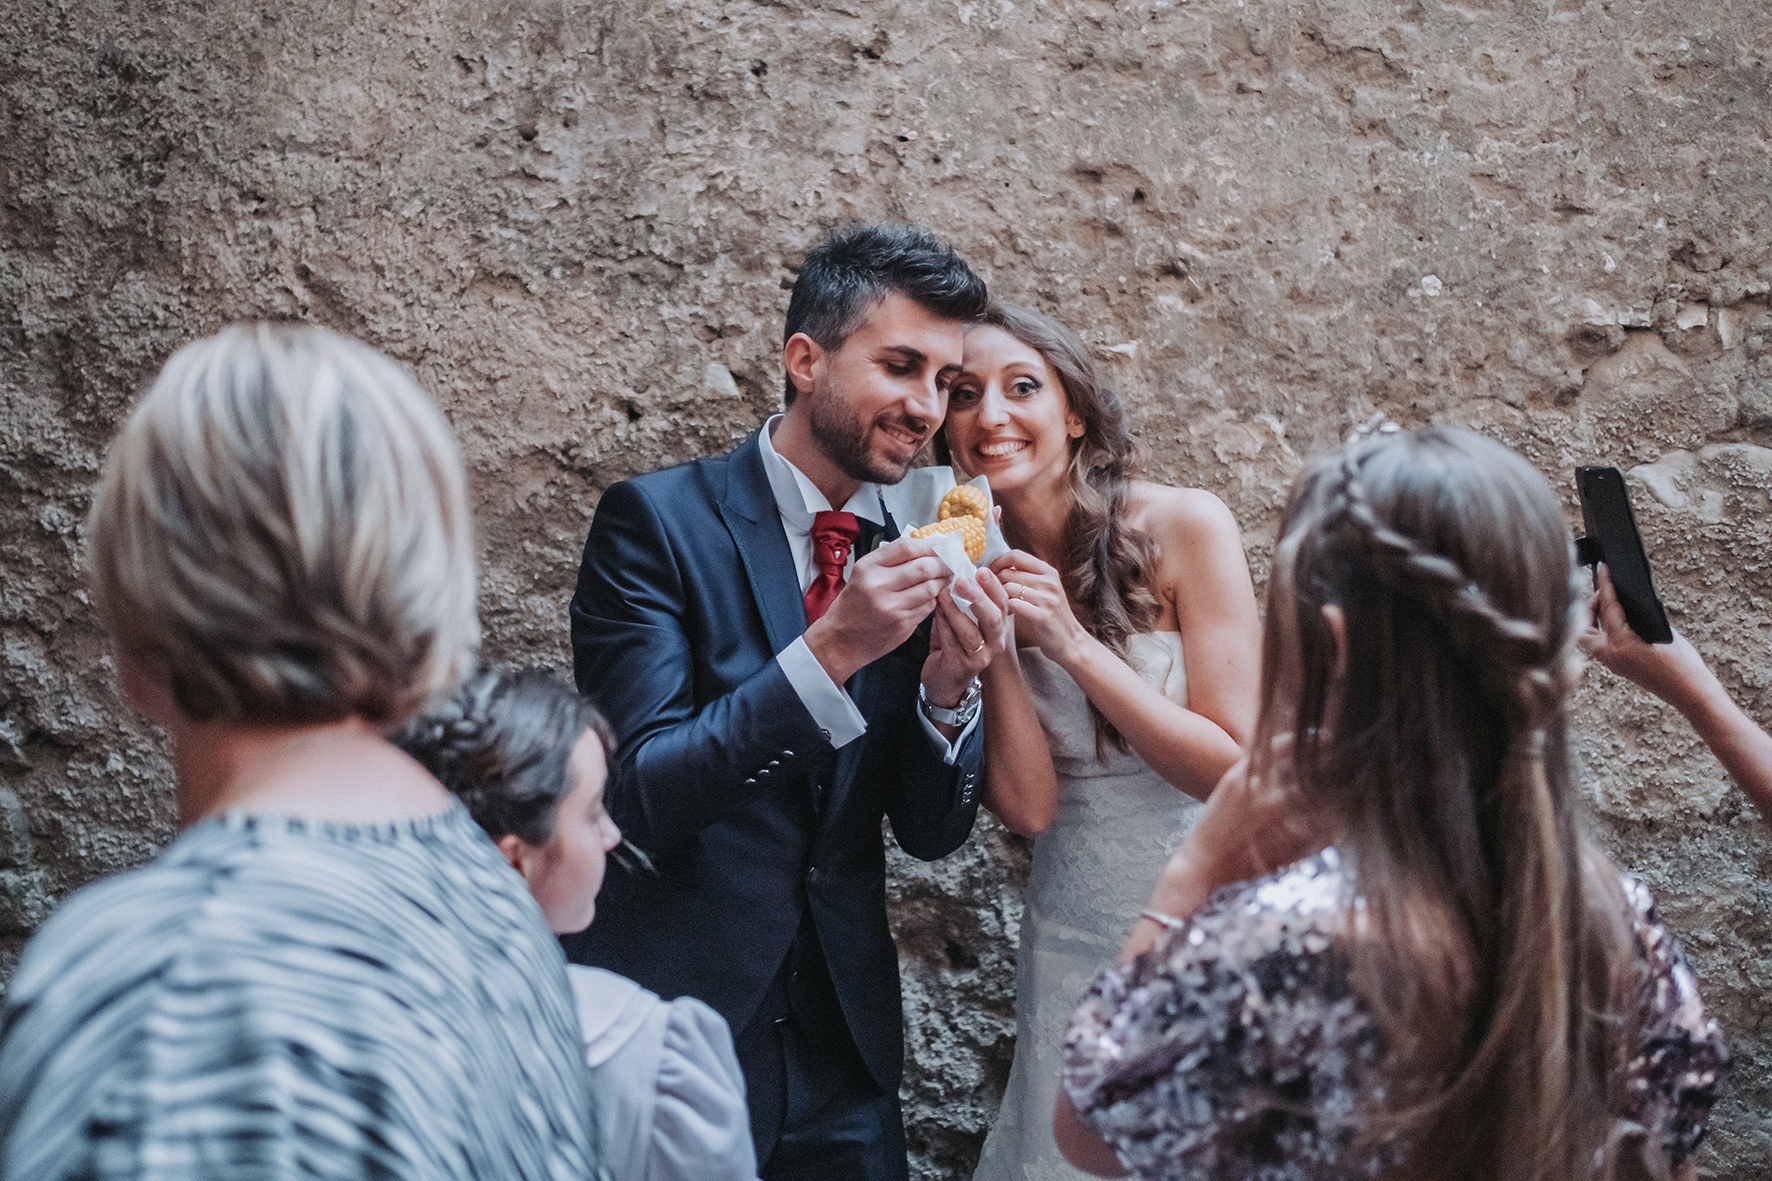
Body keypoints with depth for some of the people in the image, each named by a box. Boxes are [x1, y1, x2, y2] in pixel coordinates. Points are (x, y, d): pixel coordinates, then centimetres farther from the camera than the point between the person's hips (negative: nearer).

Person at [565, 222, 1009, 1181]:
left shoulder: (914, 560, 4)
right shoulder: (657, 520, -10)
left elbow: (931, 833, 5)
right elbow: (638, 796, -19)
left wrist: (948, 692, -14)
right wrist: (829, 651, -28)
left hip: (843, 1048, 5)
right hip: (672, 1030, -4)